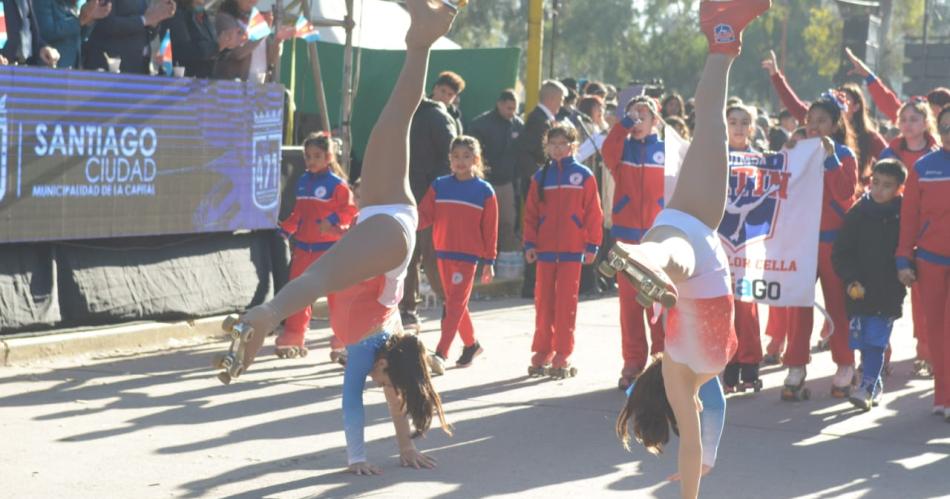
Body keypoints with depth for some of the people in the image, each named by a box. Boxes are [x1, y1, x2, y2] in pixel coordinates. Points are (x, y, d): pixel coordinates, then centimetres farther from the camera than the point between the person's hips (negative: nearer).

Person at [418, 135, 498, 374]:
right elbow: (425, 215, 0)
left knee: (456, 303, -10)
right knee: (454, 302, 13)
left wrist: (489, 261, -1)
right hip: (443, 252, 4)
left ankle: (441, 353, -16)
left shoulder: (484, 191, -3)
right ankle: (471, 344, 31)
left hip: (468, 255, -4)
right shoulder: (439, 186, 4)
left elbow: (490, 229, -1)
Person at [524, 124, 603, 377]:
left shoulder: (584, 175, -1)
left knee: (566, 302, -2)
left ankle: (562, 356, 4)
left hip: (572, 250, -3)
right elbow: (531, 213, 7)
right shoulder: (540, 176, 7)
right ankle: (542, 353, 15)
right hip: (545, 249, 3)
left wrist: (592, 245, -5)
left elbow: (593, 212, -2)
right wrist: (530, 243, 0)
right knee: (543, 301, 6)